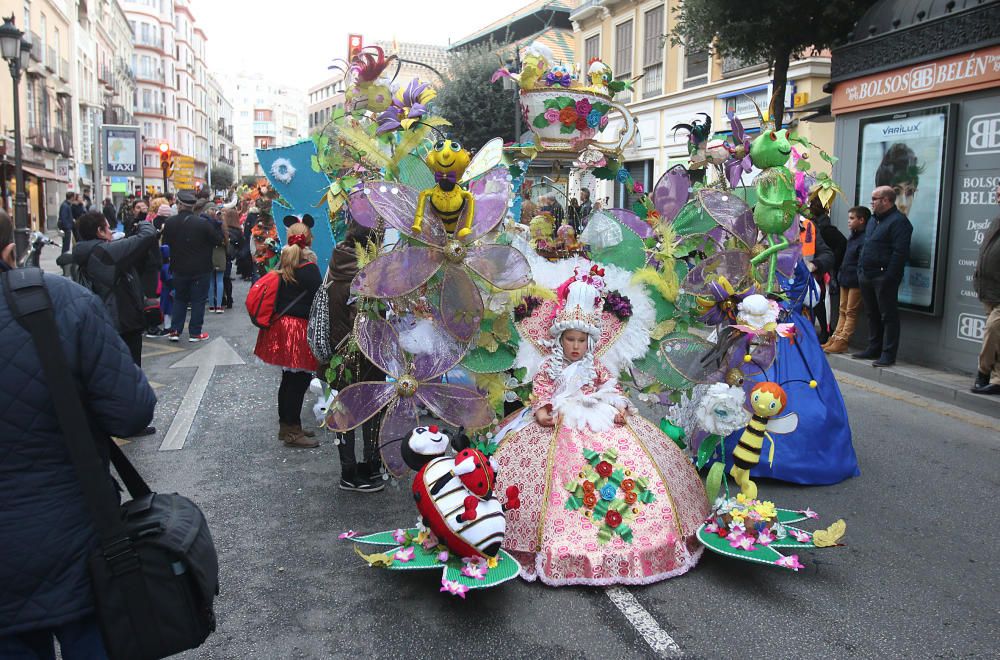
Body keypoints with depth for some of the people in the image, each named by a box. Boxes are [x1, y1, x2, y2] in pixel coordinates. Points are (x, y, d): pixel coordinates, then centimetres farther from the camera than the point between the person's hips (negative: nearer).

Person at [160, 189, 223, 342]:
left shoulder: (169, 222, -6)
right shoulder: (203, 223, -18)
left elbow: (165, 243, 5)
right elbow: (218, 239, -8)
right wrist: (216, 225, 4)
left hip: (179, 268, 3)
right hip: (201, 269, -3)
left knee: (179, 299, 18)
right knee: (198, 300, 7)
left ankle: (175, 331, 15)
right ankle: (195, 333, 9)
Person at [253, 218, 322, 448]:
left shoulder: (282, 264, 6)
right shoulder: (309, 269, -15)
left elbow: (279, 295, 12)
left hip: (280, 324, 8)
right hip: (299, 329, -8)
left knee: (289, 379, 17)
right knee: (299, 380, 0)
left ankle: (286, 425, 28)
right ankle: (292, 431, 6)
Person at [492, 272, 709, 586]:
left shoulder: (597, 368, 16)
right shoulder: (549, 367, 8)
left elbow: (613, 391, 12)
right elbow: (540, 394, -2)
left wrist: (619, 409, -9)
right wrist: (541, 411, -23)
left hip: (600, 424, 3)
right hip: (561, 427, -3)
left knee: (635, 464, -13)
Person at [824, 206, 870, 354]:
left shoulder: (865, 239, -16)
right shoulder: (852, 237, 15)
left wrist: (858, 277, -24)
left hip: (856, 282, -9)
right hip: (845, 280, 9)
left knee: (851, 312, -4)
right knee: (843, 310, 12)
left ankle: (842, 341, -3)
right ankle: (835, 338, 15)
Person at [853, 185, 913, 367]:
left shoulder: (898, 221, -12)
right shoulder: (873, 219, 18)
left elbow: (900, 252, -18)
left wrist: (889, 276, -22)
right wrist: (860, 269, 16)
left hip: (884, 277, -9)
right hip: (866, 276, 9)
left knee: (888, 316, -3)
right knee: (872, 314, 16)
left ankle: (888, 354, 0)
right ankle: (874, 349, 26)